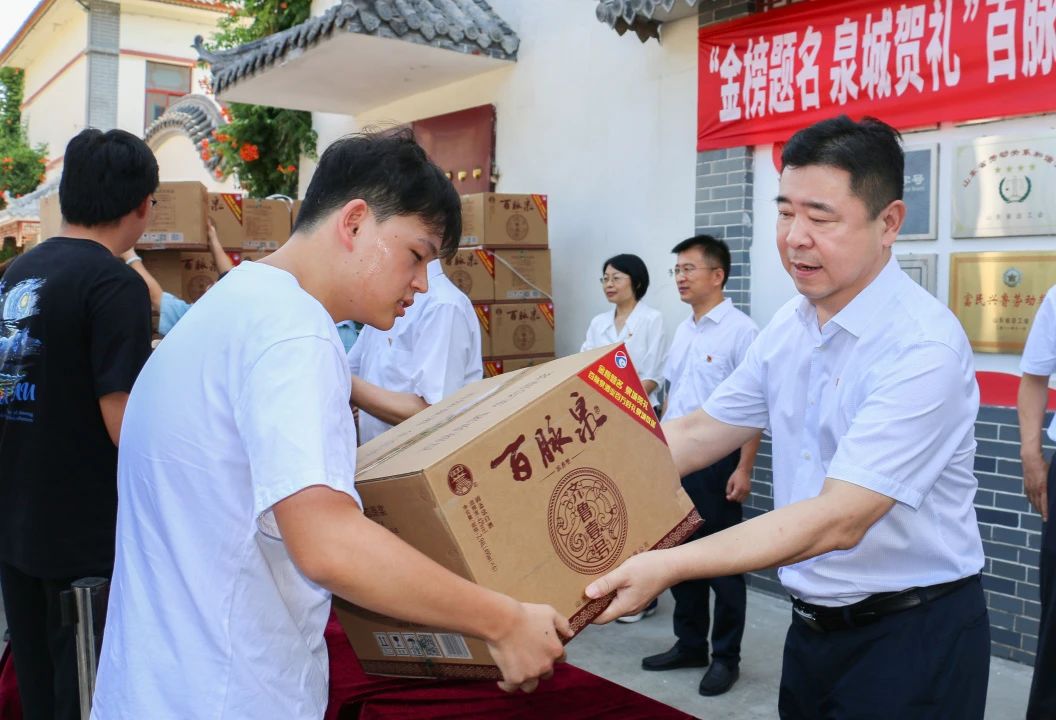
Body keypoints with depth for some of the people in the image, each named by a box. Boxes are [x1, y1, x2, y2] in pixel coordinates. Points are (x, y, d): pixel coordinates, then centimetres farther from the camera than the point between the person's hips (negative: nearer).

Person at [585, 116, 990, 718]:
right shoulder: (789, 327, 1)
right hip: (814, 624, 6)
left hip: (912, 639, -6)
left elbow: (838, 520, -28)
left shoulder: (923, 347, -23)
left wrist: (667, 567, -33)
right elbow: (700, 433, 6)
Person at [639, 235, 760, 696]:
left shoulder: (740, 330, -12)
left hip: (716, 464, -7)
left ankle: (726, 657, 18)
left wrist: (744, 469, -18)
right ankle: (690, 644, 29)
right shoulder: (682, 331, 12)